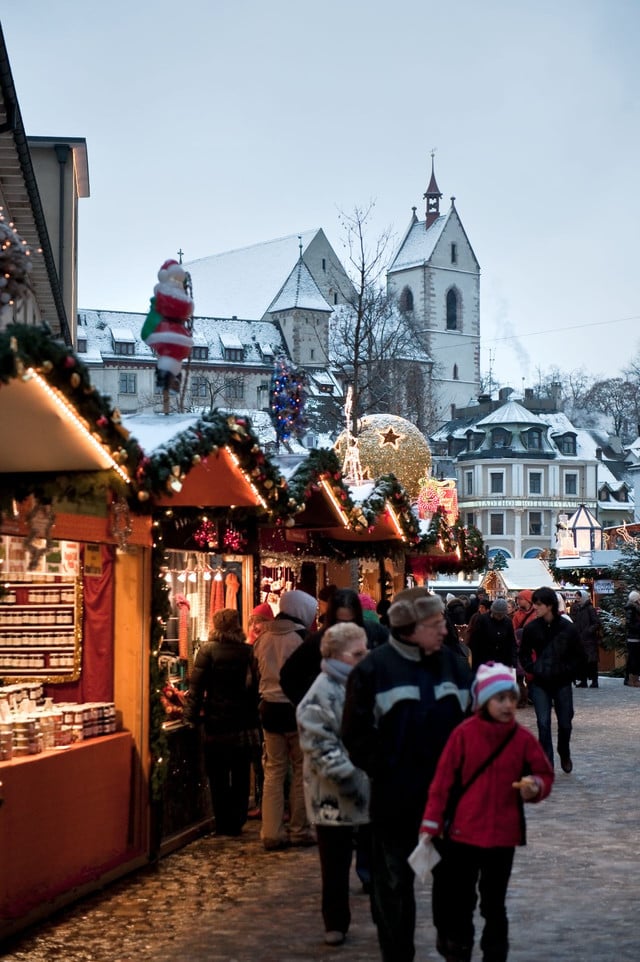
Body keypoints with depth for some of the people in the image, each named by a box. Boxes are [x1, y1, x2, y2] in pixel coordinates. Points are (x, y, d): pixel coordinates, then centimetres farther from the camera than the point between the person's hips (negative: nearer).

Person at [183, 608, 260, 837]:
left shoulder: (208, 651, -7)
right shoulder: (249, 651, -2)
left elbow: (197, 685, -9)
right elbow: (256, 686, 1)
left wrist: (192, 714, -2)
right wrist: (256, 719, 7)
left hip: (217, 723, -2)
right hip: (245, 725, 2)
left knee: (218, 777, 7)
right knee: (241, 776, 11)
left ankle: (223, 824, 8)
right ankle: (237, 823, 14)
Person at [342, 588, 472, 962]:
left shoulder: (453, 664, 3)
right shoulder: (374, 668, -8)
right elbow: (356, 733, -5)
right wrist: (382, 770, -7)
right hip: (395, 794, -3)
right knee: (394, 880, 8)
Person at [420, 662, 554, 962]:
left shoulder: (523, 738, -4)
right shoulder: (464, 734, -10)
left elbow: (545, 774, 6)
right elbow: (442, 780, -6)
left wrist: (535, 786, -17)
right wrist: (431, 824, -7)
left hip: (503, 836, 1)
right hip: (463, 834, -1)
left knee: (494, 903, 14)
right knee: (460, 902, 9)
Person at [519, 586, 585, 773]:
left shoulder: (567, 628, -8)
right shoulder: (531, 628, -4)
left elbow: (578, 656, 2)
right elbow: (524, 654, 7)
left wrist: (567, 672, -6)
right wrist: (533, 670, -6)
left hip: (562, 682, 0)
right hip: (539, 684, 0)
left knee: (565, 723, 10)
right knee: (543, 723, -4)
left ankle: (564, 754, 37)